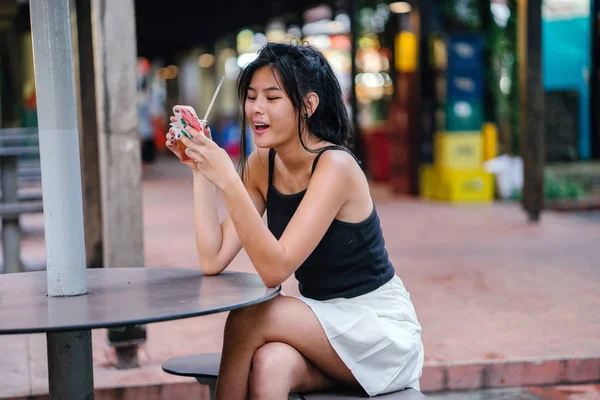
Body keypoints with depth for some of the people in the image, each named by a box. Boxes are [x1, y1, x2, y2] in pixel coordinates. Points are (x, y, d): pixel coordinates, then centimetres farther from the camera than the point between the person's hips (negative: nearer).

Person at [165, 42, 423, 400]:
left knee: (247, 320, -25)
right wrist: (200, 168, -13)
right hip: (323, 324, 5)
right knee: (269, 365, -30)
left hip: (382, 331, -5)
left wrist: (227, 180, -34)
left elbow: (275, 269, -28)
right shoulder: (262, 165, 0)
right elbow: (213, 260, -9)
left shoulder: (334, 166, -20)